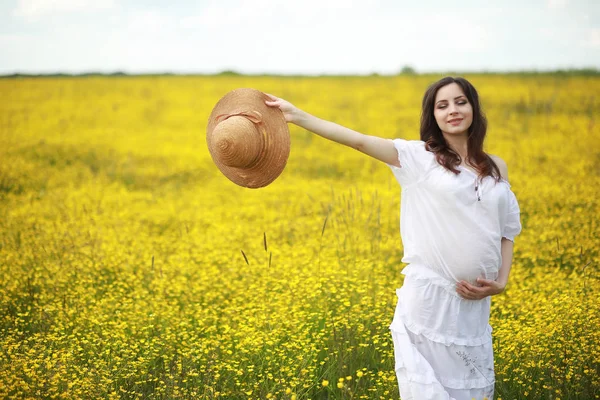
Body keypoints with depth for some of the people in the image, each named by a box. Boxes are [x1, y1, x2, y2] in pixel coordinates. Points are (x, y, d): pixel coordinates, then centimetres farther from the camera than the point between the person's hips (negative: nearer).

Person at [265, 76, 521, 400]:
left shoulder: (497, 168, 11)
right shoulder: (418, 157, 0)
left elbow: (507, 230, 16)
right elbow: (360, 141, -9)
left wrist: (501, 282, 1)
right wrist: (297, 115, -17)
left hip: (474, 304, 4)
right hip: (428, 298, -4)